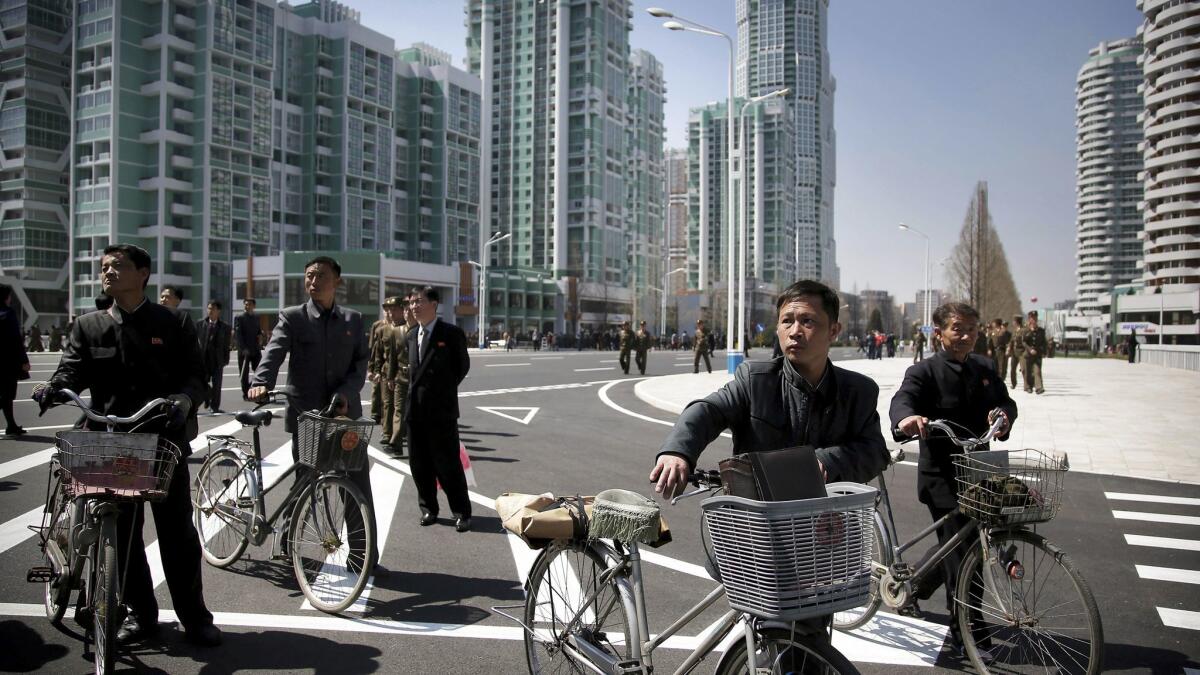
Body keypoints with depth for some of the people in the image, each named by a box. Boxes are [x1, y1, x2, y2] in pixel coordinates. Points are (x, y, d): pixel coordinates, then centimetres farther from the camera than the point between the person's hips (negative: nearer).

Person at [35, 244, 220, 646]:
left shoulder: (174, 323, 3)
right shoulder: (88, 326, 10)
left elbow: (195, 373, -2)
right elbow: (72, 369, -1)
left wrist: (183, 399, -23)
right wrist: (53, 388, -24)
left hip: (166, 439, -2)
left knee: (177, 530, 3)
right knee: (122, 532, 9)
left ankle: (193, 614, 15)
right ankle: (140, 613, 24)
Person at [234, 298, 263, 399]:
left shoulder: (256, 317, 14)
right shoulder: (239, 318, -3)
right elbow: (237, 335, -9)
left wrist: (260, 336, 1)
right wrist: (243, 348, -17)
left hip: (256, 349, 5)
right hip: (244, 350, -5)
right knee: (244, 374, 1)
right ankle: (245, 394, 10)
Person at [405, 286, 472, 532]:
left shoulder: (452, 333, -6)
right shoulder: (412, 335, 12)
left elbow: (462, 366, 1)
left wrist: (444, 391, 3)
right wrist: (416, 390, 7)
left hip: (441, 410, -6)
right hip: (416, 409, 6)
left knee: (447, 463, -2)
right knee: (419, 463, 10)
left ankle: (461, 512, 8)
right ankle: (428, 508, 24)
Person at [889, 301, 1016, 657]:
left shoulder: (984, 368, 10)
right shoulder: (925, 371, -10)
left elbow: (1005, 401, 6)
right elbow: (902, 398, -26)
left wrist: (1002, 413, -19)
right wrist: (907, 417, -50)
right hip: (941, 477, -6)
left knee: (956, 545, 18)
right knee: (962, 552, -2)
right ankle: (964, 632, 15)